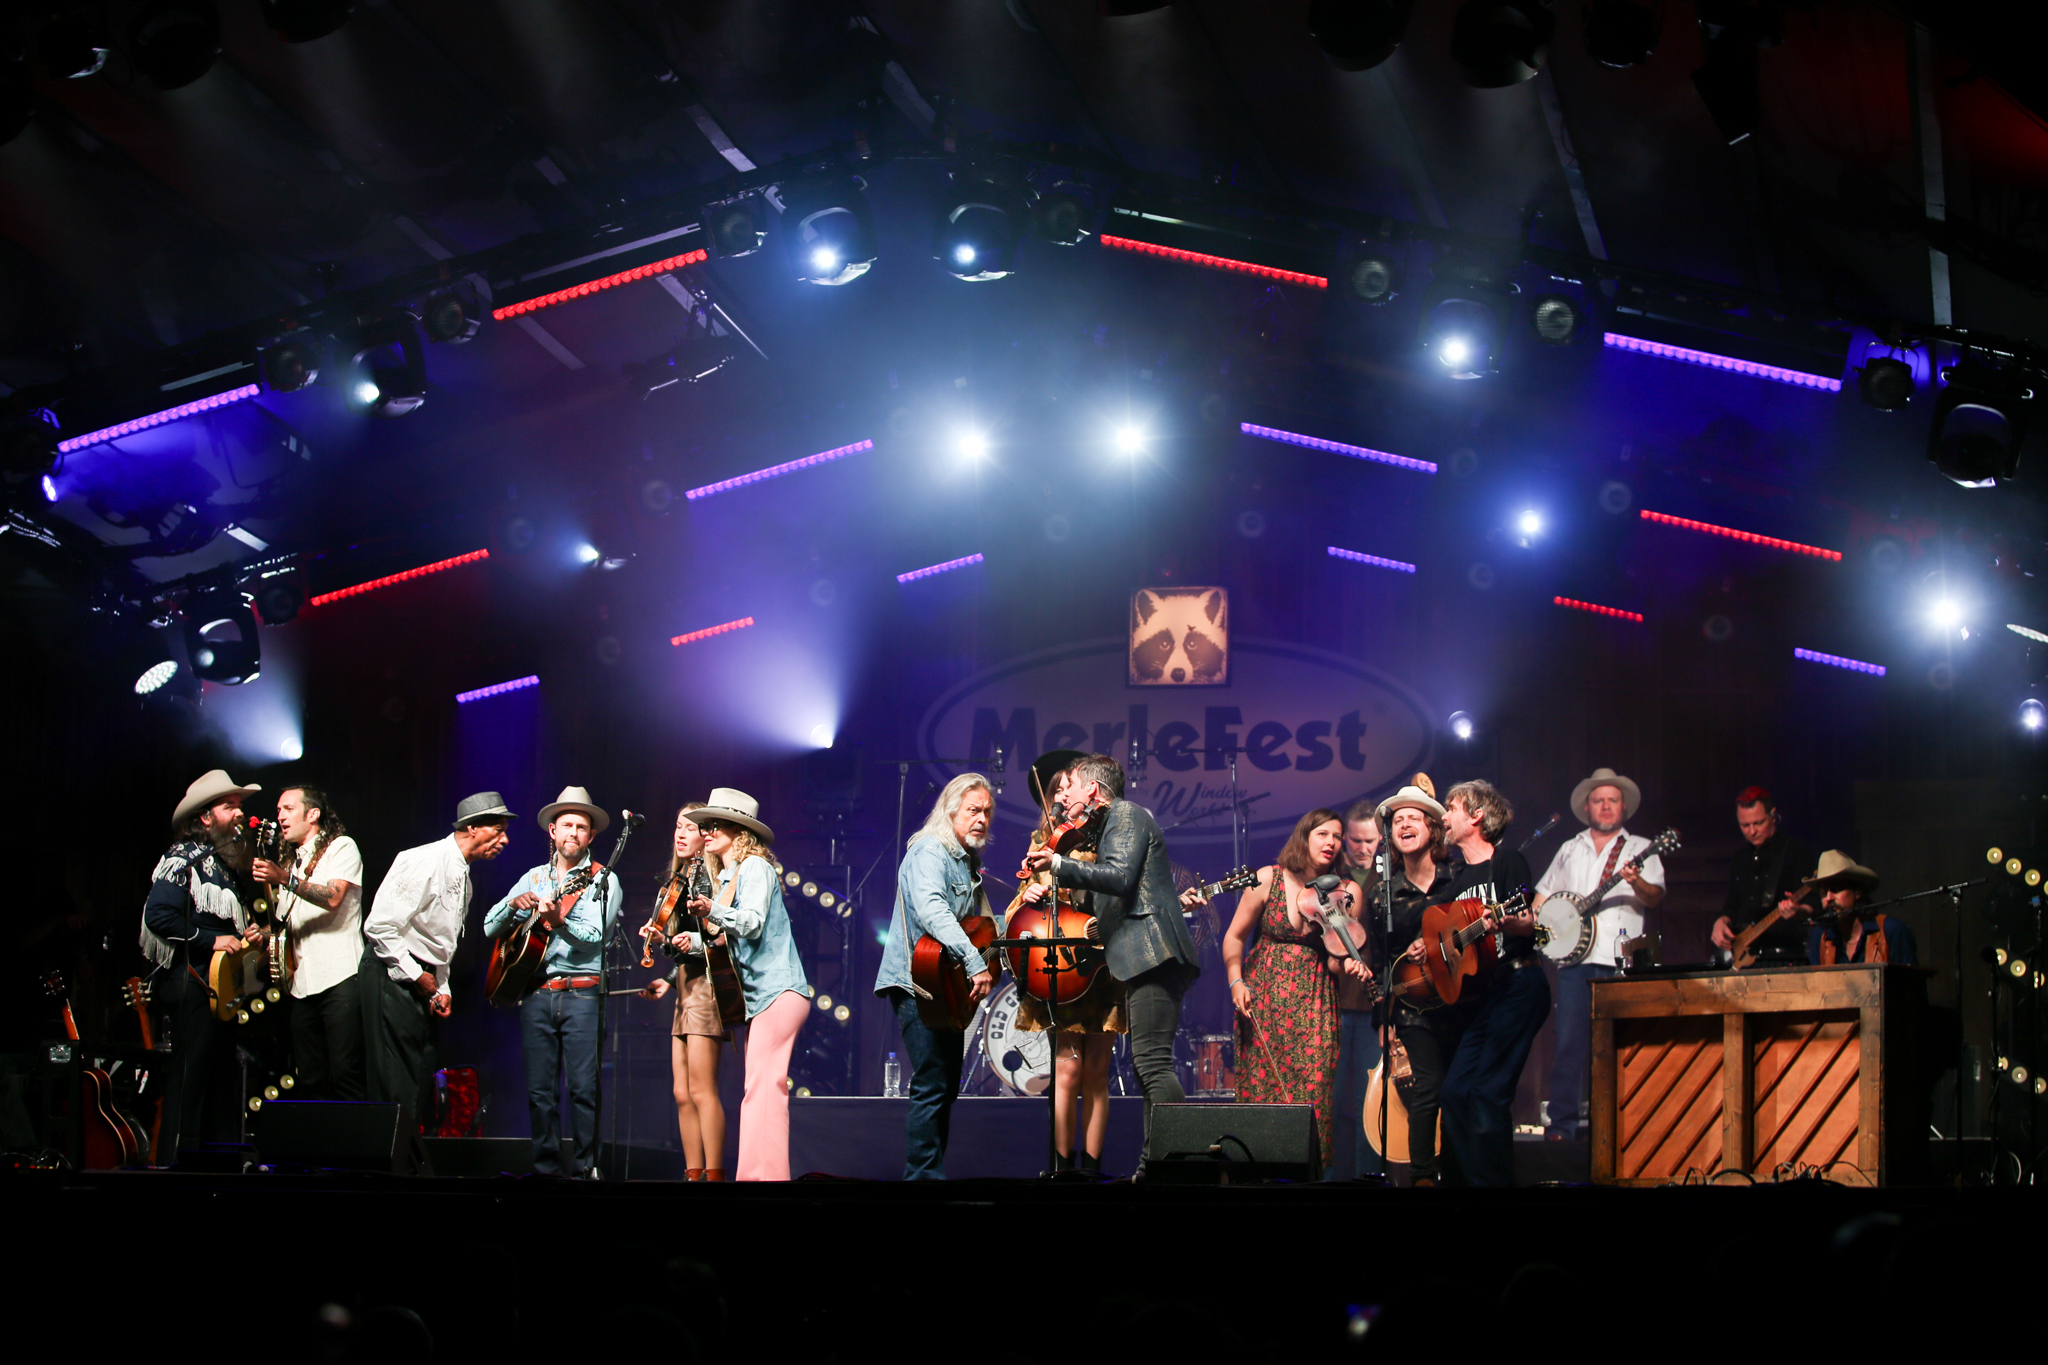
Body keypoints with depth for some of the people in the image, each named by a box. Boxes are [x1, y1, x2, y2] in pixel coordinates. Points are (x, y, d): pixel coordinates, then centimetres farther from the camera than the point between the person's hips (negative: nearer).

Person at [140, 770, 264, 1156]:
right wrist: (211, 941, -18)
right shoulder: (184, 859, -8)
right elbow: (158, 916, -20)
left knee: (224, 1083, 11)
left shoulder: (229, 864, 19)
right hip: (192, 983, -9)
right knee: (190, 1079, -9)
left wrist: (247, 936, 9)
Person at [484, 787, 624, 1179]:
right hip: (536, 993, 4)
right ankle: (547, 1168, 9)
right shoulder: (534, 878, 17)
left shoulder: (603, 880, 5)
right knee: (539, 1089, 2)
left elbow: (593, 936, -9)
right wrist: (513, 904, -7)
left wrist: (557, 918, -25)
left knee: (584, 1087, -9)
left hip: (581, 992, -4)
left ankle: (585, 1168, -4)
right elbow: (490, 928, 13)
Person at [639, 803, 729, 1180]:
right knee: (682, 1094, 6)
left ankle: (714, 1174, -13)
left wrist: (696, 940, -30)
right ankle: (694, 1173, 8)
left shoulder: (708, 871, -6)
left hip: (705, 984, -9)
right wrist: (669, 980, 18)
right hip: (686, 988, 9)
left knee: (701, 1090, -13)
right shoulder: (680, 876, 20)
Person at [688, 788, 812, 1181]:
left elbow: (752, 924, -18)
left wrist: (714, 911, -33)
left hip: (777, 991, -10)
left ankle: (762, 1174, -20)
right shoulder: (726, 879, 21)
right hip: (758, 997, 10)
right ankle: (766, 1174, 7)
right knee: (761, 1091, 6)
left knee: (762, 1087, -15)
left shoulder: (755, 867, -5)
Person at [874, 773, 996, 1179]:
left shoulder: (967, 862, 19)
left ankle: (930, 1172, 19)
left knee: (946, 1086, 12)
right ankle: (924, 1174, -12)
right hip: (918, 983, -10)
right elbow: (931, 911, -30)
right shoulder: (929, 852, -12)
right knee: (932, 1086, -13)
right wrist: (976, 963, -36)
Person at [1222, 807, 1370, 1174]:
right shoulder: (1268, 879, -1)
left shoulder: (1341, 895, 3)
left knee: (1313, 1091, -9)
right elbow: (1234, 937, 3)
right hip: (1264, 998, -1)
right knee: (1261, 1087, -4)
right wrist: (1236, 982, -10)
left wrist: (1347, 963, -16)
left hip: (1314, 1004, 1)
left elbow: (1333, 958, 6)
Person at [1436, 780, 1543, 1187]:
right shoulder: (1459, 875, 19)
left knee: (1488, 1092, -15)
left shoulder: (1507, 862, -4)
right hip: (1481, 992, 9)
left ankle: (1495, 1181, -11)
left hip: (1518, 983, -9)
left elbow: (1528, 923, -14)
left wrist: (1511, 924, -35)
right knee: (1455, 1092, 2)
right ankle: (1474, 1179, 7)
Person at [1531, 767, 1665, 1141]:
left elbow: (1655, 899, -3)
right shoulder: (1570, 850, 21)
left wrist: (1637, 882, -24)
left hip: (1621, 961, -2)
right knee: (1569, 1042, -3)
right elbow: (1543, 896, 25)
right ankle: (1562, 1123, -1)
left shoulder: (1640, 849, 11)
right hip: (1575, 957, 2)